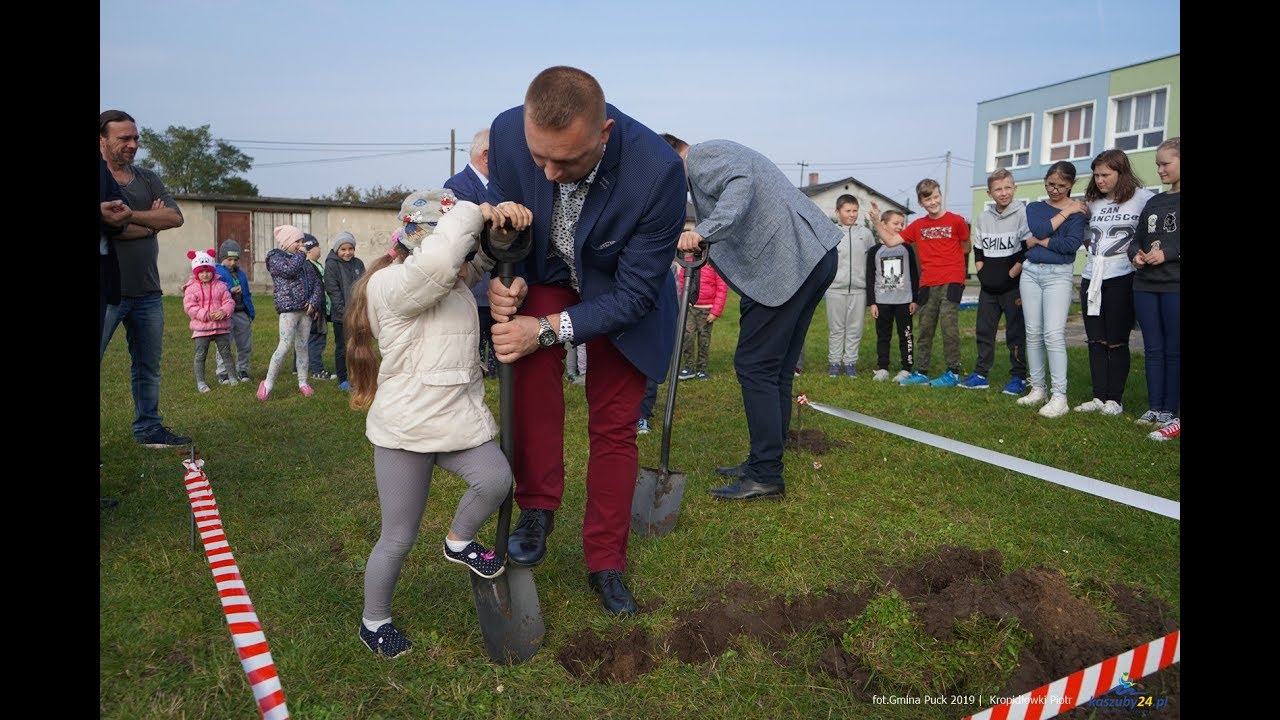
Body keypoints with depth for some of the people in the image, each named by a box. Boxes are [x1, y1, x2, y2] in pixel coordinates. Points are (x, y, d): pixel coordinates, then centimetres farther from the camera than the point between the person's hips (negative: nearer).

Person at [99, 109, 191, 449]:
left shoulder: (148, 179, 12)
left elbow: (175, 217, -1)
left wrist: (128, 215, -12)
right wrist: (152, 220, -5)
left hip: (147, 291, 6)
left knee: (148, 366, 11)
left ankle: (148, 429, 21)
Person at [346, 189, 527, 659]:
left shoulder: (457, 281, 7)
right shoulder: (395, 285, -19)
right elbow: (437, 260, -39)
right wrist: (474, 213, -26)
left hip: (458, 419, 7)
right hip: (405, 429, -6)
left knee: (495, 479, -20)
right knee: (399, 538, 6)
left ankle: (459, 542, 12)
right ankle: (374, 622, 33)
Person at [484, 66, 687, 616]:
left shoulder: (658, 171, -36)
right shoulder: (507, 133, -26)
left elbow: (635, 292, -27)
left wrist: (548, 330, -35)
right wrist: (505, 276, -27)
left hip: (620, 294, -1)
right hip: (547, 278, 2)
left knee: (614, 425, 2)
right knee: (531, 363, -29)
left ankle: (605, 564, 20)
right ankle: (537, 506, -8)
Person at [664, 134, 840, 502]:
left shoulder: (701, 156, -3)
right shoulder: (719, 156, 29)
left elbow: (742, 182, -26)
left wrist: (703, 231, -36)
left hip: (791, 262, -11)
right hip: (815, 256, 11)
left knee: (754, 366, -7)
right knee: (776, 368, 14)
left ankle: (766, 476, -2)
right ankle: (765, 464, 22)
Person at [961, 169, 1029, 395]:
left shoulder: (1023, 214, -7)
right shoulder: (983, 218, 9)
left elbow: (1028, 251, -12)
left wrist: (1010, 276, -13)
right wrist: (983, 275, 2)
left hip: (1013, 286, -5)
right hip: (988, 287, 5)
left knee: (1015, 333, -1)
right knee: (983, 330, 8)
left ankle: (1019, 377, 7)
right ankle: (981, 374, 16)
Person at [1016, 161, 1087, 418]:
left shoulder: (1077, 210, 0)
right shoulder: (1034, 207, 11)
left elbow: (1072, 244, -15)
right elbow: (1037, 230, -9)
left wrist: (1039, 241, -8)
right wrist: (1064, 212, -8)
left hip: (1058, 275, -4)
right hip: (1030, 272, 4)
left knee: (1054, 335, -12)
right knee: (1033, 333, 6)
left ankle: (1059, 397, -10)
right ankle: (1037, 389, 14)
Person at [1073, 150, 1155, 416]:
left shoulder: (1141, 198, -7)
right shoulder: (1093, 202, 12)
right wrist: (1094, 249, 11)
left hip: (1121, 278, -6)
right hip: (1092, 278, 6)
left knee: (1117, 342, 0)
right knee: (1096, 341, 6)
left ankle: (1115, 399, 8)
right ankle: (1099, 397, 12)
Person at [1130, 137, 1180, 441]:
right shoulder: (1154, 202, 15)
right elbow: (1136, 239, 16)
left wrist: (1168, 254, -19)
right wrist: (1135, 254, -3)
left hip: (1175, 286, -5)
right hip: (1145, 285, 6)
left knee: (1173, 350, 0)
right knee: (1153, 349, 8)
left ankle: (1170, 414, 6)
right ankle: (1155, 408, 14)